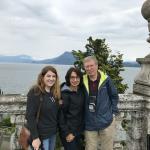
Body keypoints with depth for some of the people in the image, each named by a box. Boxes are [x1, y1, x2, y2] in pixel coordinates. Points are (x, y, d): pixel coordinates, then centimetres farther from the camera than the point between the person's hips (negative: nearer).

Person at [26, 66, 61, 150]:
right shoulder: (35, 92, -16)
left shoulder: (55, 92, 5)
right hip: (41, 134, -6)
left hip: (53, 131, 7)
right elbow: (30, 116, -19)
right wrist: (35, 137, -21)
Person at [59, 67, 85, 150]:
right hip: (68, 130, -6)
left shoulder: (81, 91, 2)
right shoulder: (64, 94, -17)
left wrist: (81, 127, 6)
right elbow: (61, 114, -16)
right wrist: (66, 133, -14)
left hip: (79, 130, 7)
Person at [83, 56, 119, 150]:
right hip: (89, 124, 1)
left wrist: (113, 112, -1)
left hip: (106, 122, -1)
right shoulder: (83, 81, -3)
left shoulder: (106, 79, -8)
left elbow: (114, 96, 3)